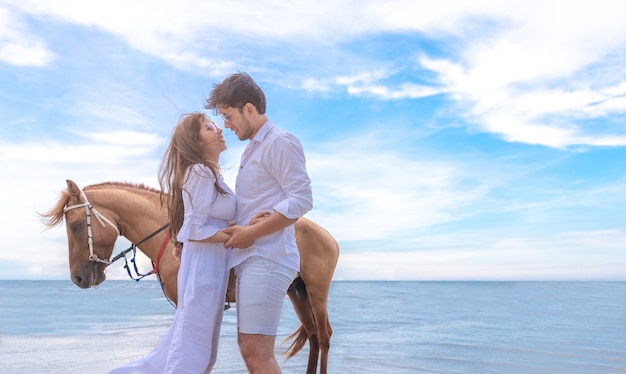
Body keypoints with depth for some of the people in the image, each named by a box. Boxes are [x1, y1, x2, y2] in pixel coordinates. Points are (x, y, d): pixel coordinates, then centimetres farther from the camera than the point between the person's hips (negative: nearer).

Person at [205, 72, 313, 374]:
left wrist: (251, 233, -18)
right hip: (250, 257, 10)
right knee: (248, 347, 15)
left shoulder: (280, 142, -8)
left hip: (267, 258, -10)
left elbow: (301, 200, -17)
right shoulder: (252, 149, 20)